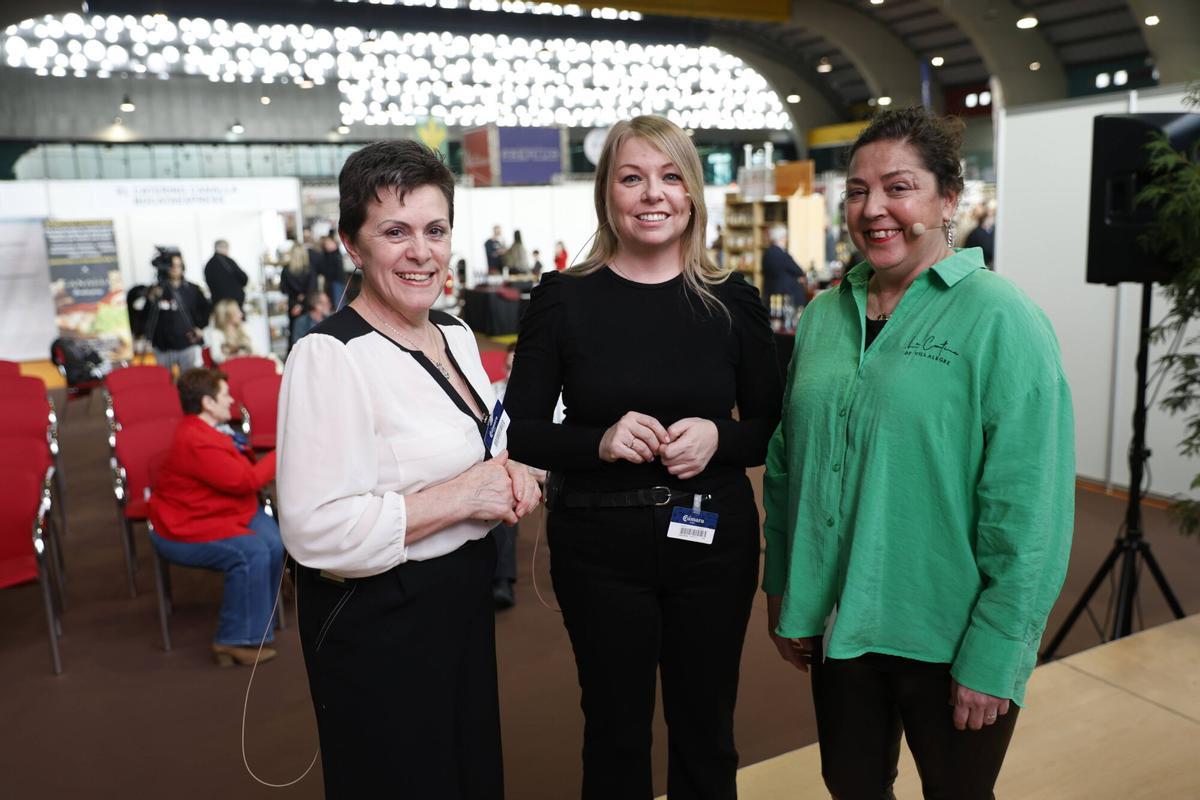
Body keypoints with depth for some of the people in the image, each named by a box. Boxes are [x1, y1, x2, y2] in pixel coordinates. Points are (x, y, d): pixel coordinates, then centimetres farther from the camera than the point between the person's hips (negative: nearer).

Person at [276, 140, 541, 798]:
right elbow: (314, 532, -29)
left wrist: (510, 473, -3)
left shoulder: (456, 334, 4)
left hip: (464, 599, 8)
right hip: (379, 624, -8)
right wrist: (461, 497, -23)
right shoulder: (331, 355, -22)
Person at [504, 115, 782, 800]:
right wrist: (600, 442, -21)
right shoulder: (563, 298, -4)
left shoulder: (734, 300, 0)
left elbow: (775, 429, 4)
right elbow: (521, 433, -3)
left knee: (707, 736, 17)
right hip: (599, 545, -1)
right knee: (615, 736, 15)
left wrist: (717, 437, -17)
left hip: (714, 540, 2)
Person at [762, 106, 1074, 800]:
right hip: (838, 627, 5)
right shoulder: (823, 317, 4)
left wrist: (993, 658, -15)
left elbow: (1028, 511, -16)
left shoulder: (999, 319, -13)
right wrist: (783, 591, 8)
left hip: (946, 641, -4)